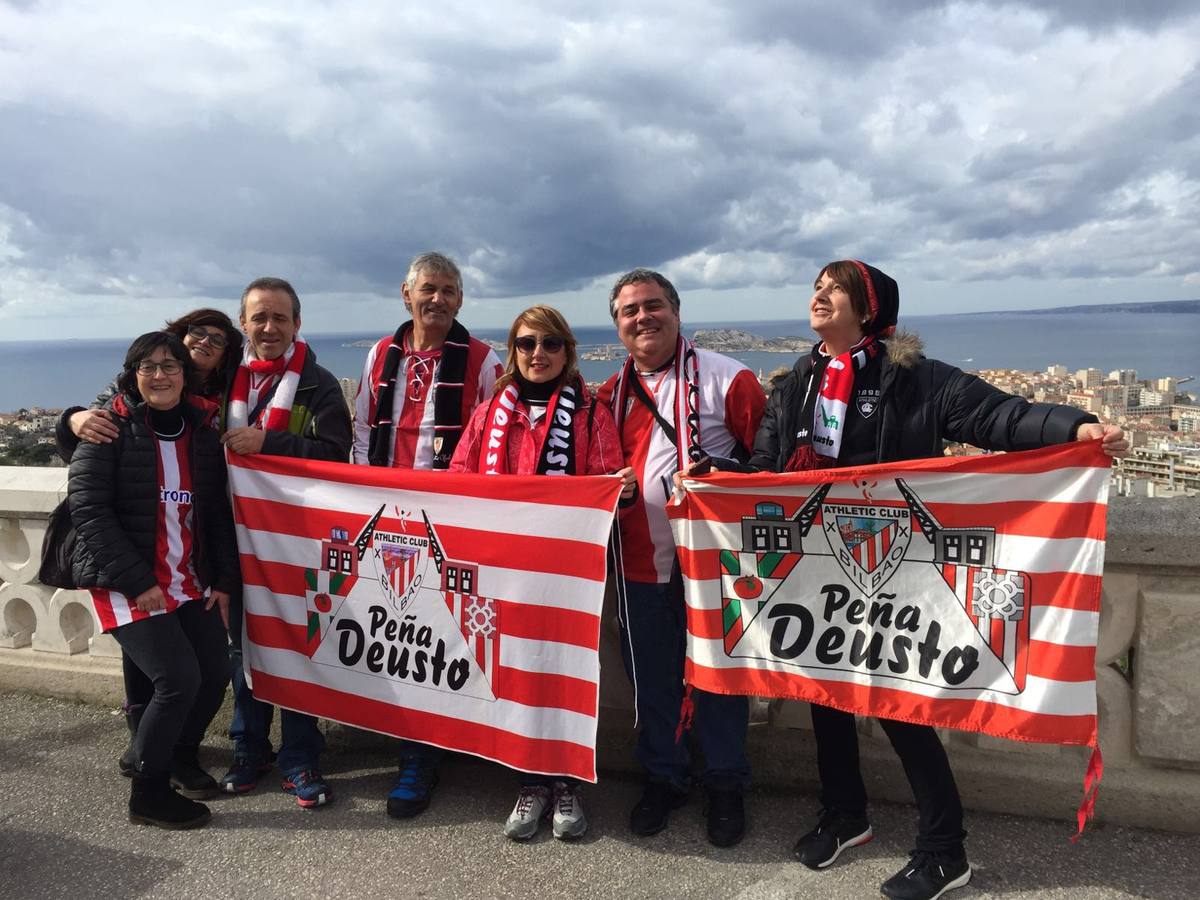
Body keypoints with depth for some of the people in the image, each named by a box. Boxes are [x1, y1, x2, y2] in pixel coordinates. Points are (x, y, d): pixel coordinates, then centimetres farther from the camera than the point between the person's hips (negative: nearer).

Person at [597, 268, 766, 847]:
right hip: (641, 564, 4)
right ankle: (663, 778, 34)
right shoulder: (612, 393, 9)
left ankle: (725, 785, 28)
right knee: (651, 679, 15)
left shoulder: (724, 378, -7)